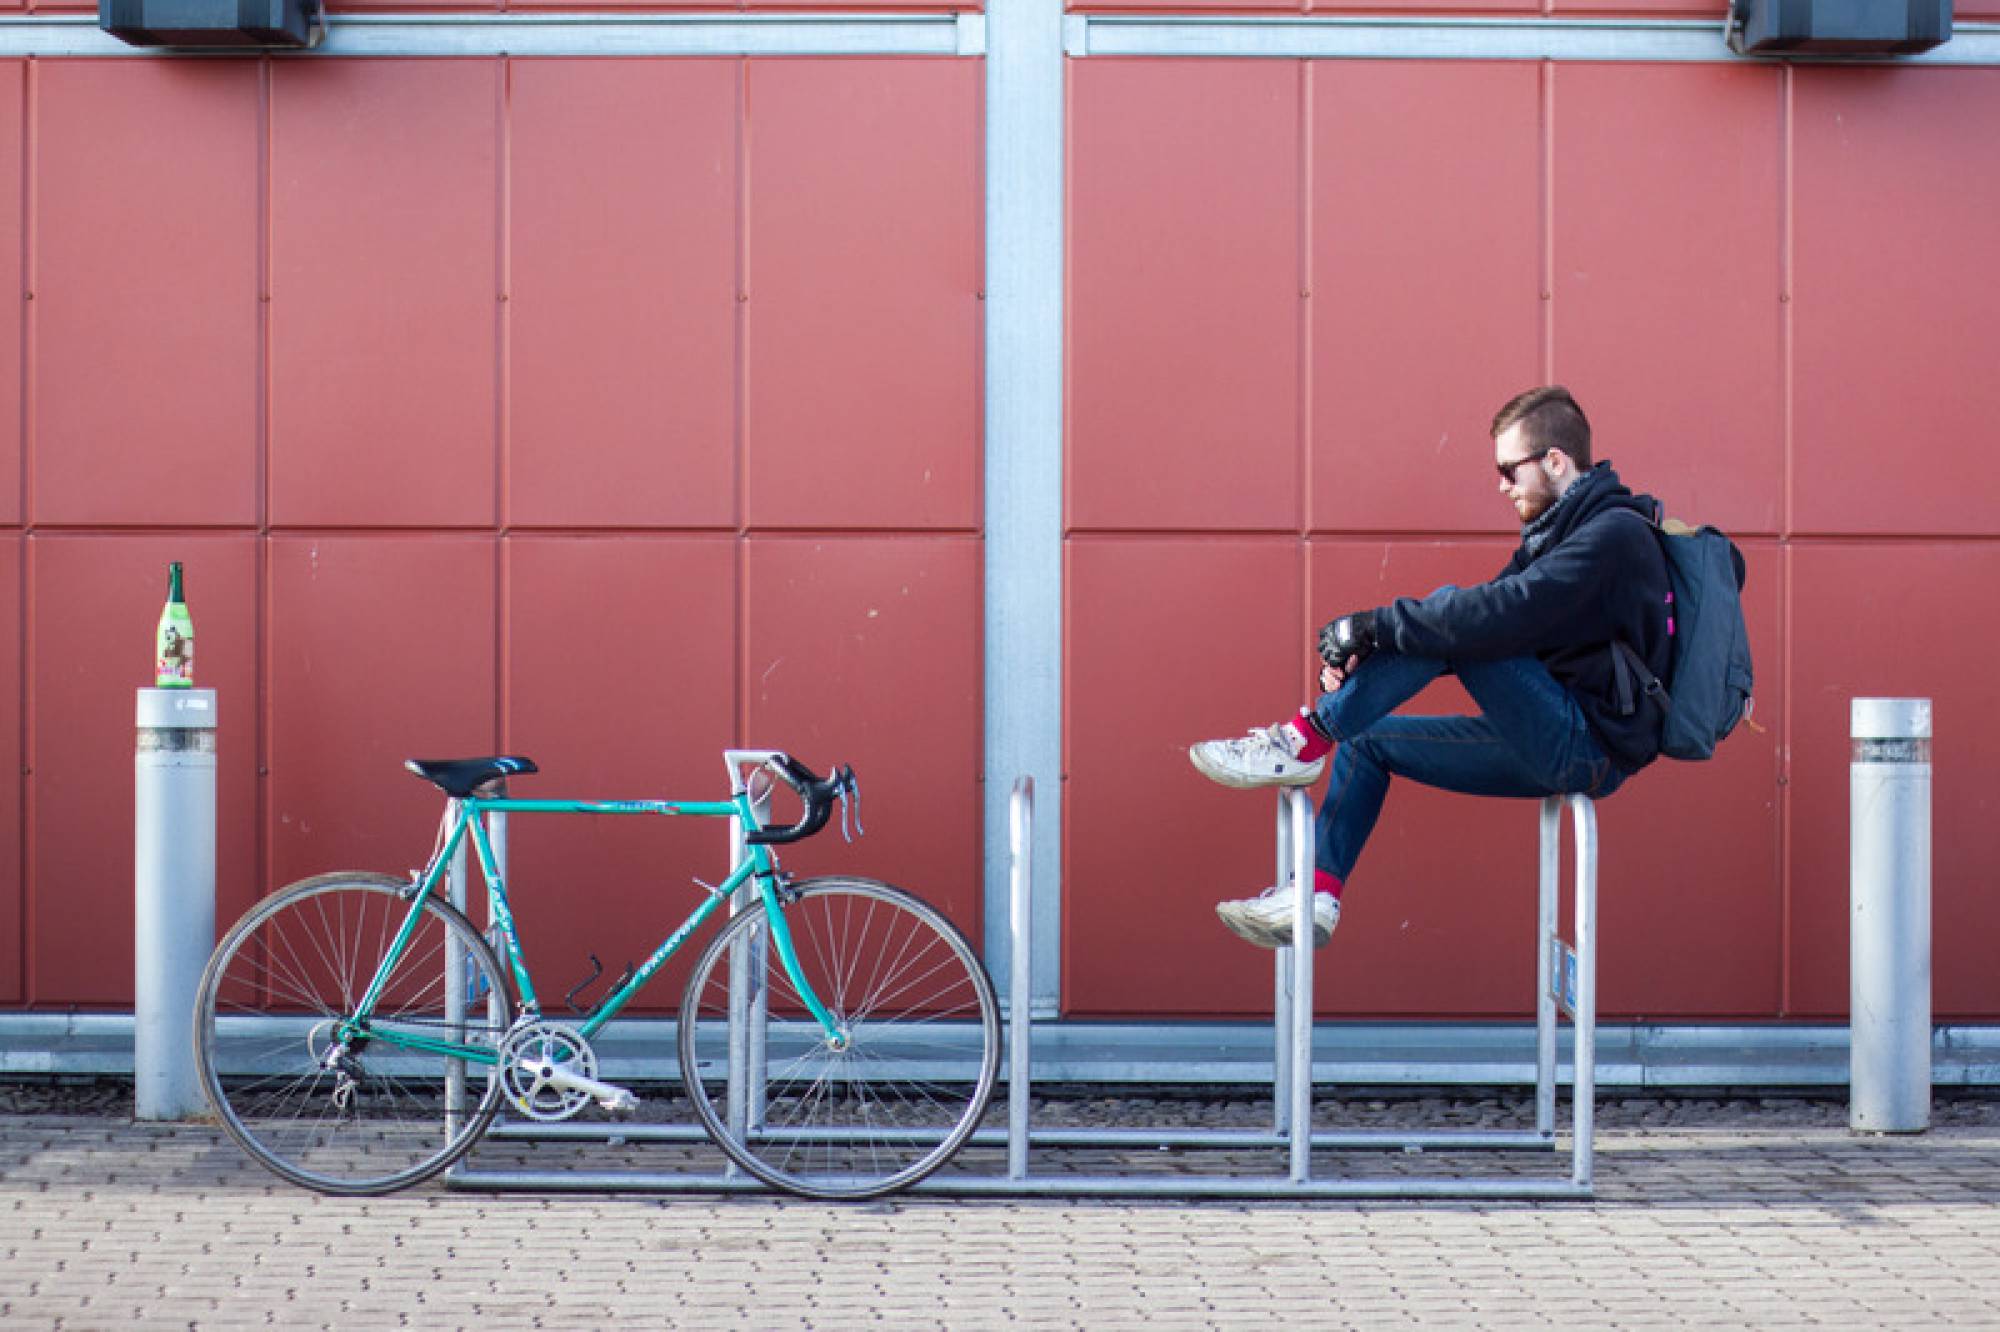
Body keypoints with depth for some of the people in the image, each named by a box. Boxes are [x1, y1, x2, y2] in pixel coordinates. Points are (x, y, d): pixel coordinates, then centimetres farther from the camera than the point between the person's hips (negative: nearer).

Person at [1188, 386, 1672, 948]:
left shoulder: (1614, 533, -16)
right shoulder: (1560, 528, 16)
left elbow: (1499, 615, -28)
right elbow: (1493, 612, 10)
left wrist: (1372, 625, -22)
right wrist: (1368, 654, -5)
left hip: (1591, 747, -10)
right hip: (1560, 745, 10)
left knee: (1449, 617, -22)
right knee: (1369, 739, 12)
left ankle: (1304, 743, -16)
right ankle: (1315, 897, 4)